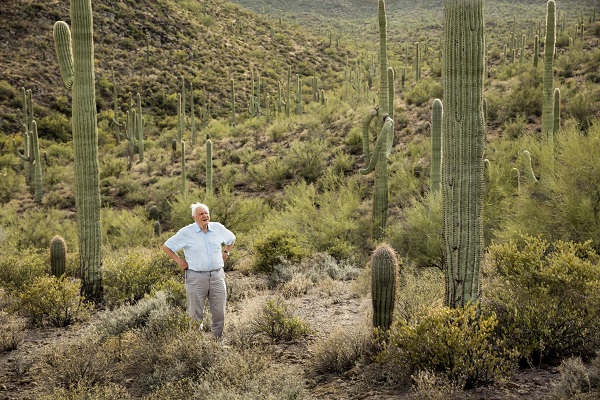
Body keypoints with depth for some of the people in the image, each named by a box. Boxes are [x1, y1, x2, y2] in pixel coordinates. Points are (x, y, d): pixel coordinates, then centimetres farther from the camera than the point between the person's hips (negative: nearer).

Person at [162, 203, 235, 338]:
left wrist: (226, 252, 13)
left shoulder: (218, 228, 6)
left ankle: (218, 340, 22)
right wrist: (179, 261, -1)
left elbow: (231, 238, 25)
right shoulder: (186, 232, -5)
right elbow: (166, 247, 2)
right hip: (196, 277, -3)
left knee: (219, 313, 9)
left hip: (217, 275, 3)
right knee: (196, 314, 4)